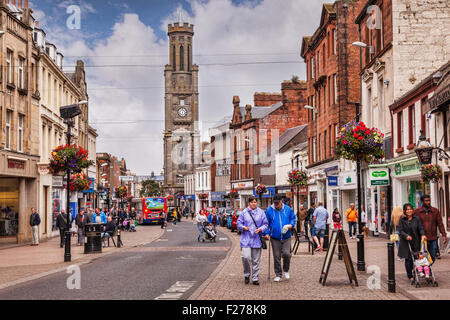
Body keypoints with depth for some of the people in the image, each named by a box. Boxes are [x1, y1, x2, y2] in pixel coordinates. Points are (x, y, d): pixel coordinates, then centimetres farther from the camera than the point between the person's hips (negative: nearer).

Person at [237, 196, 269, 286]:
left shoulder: (261, 212, 6)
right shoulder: (244, 212, 4)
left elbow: (265, 224, 8)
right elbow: (238, 223, 8)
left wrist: (260, 229, -12)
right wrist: (243, 227, -12)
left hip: (257, 239, 1)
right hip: (246, 239, -1)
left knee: (256, 260, 5)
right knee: (246, 257, -15)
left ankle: (255, 278, 15)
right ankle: (247, 275, 8)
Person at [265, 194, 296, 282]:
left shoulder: (288, 209, 3)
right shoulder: (269, 210, 1)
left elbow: (293, 218, 15)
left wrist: (291, 225, -5)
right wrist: (267, 233, -2)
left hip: (286, 237, 0)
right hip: (275, 238, 0)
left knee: (286, 254, -13)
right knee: (276, 256, 3)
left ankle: (286, 270, 13)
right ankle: (278, 275, 15)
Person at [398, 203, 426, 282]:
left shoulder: (417, 219, 6)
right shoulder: (402, 220, 1)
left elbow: (421, 228, 2)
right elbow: (400, 231, -4)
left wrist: (423, 235, -17)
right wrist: (406, 236, -21)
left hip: (416, 242, 2)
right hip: (406, 242, -1)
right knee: (408, 259, -2)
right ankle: (410, 276, 9)